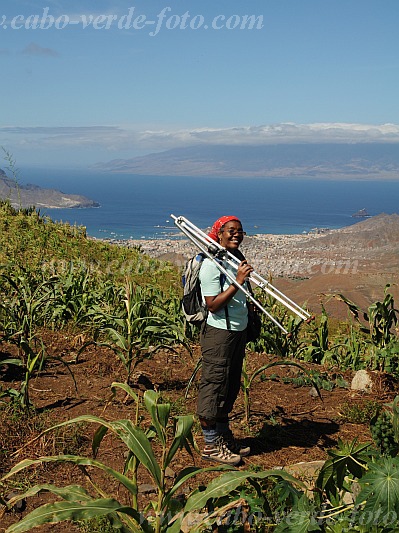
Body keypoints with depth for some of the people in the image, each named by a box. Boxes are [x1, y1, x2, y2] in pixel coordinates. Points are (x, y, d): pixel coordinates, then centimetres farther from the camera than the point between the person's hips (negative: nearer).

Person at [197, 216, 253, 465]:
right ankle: (211, 445, 9)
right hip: (219, 332, -9)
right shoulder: (211, 264, -16)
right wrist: (237, 282, -26)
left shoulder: (237, 257, 12)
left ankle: (224, 436, 30)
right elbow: (213, 305, -22)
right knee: (214, 387, -1)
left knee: (231, 386, 17)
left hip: (239, 330, 9)